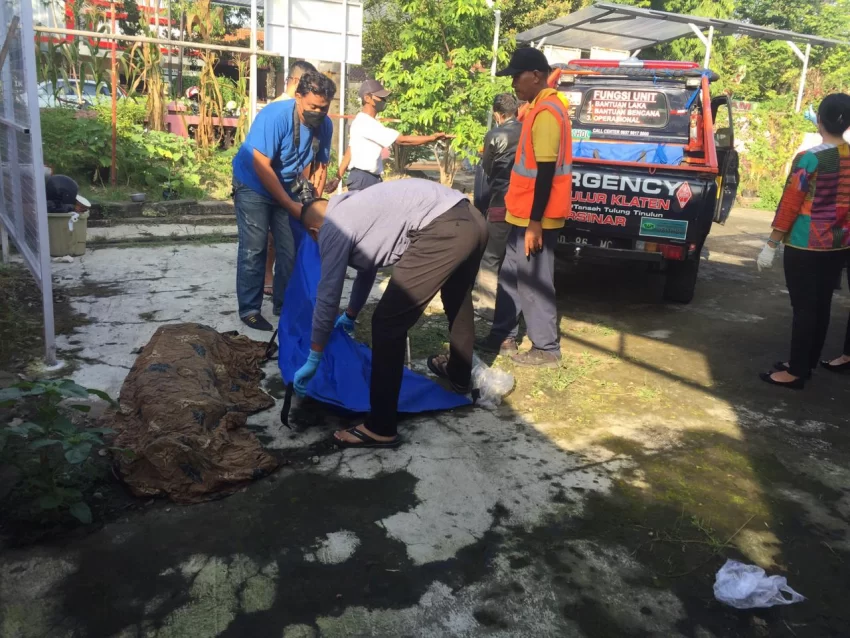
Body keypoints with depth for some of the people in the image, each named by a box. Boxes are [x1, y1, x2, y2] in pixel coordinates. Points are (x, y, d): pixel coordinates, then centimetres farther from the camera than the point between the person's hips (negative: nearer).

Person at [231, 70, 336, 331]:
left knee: (291, 249, 2)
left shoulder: (325, 125, -11)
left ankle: (284, 305, 15)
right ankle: (249, 310, 2)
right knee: (253, 250, -6)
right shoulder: (275, 116, -28)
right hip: (253, 185, -5)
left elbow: (319, 163, 2)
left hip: (287, 188, 5)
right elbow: (262, 167, -29)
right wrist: (291, 205, -28)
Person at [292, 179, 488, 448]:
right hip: (471, 219, 10)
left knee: (388, 324, -3)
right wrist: (351, 315, 58)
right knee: (458, 300, 33)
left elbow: (327, 296, 7)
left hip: (443, 231, -10)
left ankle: (381, 428, 4)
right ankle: (459, 374, 57)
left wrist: (313, 360, 16)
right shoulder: (353, 208, 33)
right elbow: (367, 267, 45)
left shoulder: (332, 228, 7)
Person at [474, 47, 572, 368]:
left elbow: (546, 172, -22)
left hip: (536, 218, -10)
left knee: (533, 281, -1)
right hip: (524, 213, 10)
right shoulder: (541, 107, 13)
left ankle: (546, 349, 12)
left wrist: (535, 223, -22)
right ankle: (502, 337, 28)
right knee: (511, 275, 16)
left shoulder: (546, 113, -18)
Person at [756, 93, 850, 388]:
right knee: (822, 305, 13)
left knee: (804, 307, -1)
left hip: (806, 245, -6)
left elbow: (789, 204, -14)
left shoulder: (809, 159, -15)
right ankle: (807, 363, 25)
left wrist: (771, 245, -8)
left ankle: (796, 372, 6)